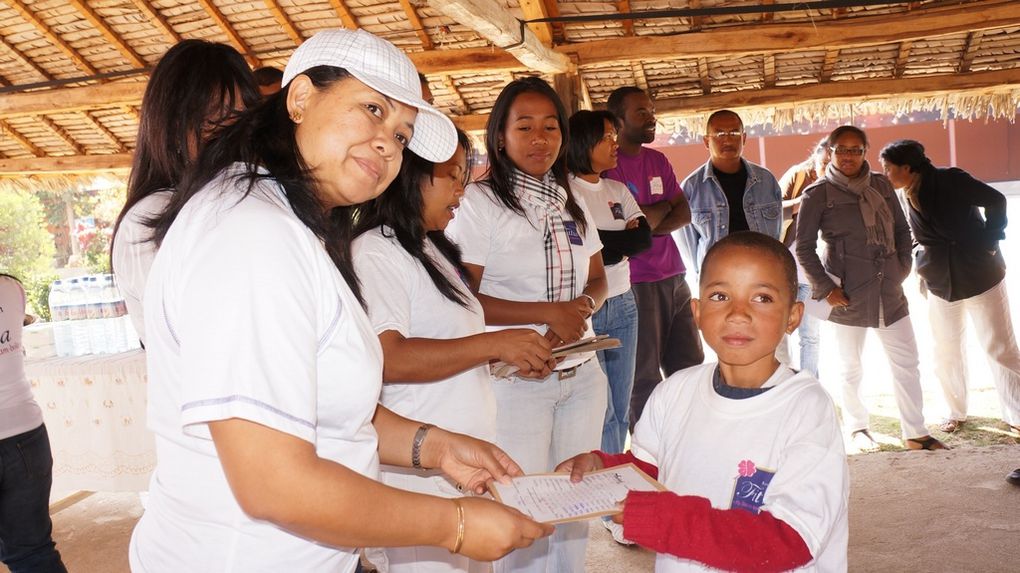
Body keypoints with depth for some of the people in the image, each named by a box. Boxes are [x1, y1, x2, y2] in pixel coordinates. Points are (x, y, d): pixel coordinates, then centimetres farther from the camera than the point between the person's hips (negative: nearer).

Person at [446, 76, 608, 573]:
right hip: (516, 380, -5)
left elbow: (597, 280, 16)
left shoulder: (570, 201, 9)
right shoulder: (479, 202, -9)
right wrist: (547, 312, -18)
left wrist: (582, 307, -7)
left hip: (583, 376, 6)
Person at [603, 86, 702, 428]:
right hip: (636, 282, -8)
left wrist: (651, 225, -9)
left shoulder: (657, 160, 15)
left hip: (674, 278, 8)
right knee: (645, 378, 1)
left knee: (691, 368, 13)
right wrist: (663, 207, 1)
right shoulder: (609, 165, -9)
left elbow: (684, 214, 9)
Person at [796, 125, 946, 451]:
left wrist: (903, 267, 4)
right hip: (847, 295, -4)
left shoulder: (881, 185, 7)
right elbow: (804, 248, -5)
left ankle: (915, 433, 19)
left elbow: (902, 230, 16)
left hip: (889, 290, 4)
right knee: (851, 368, 9)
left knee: (907, 362, 8)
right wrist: (825, 289, -10)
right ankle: (857, 428, 26)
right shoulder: (818, 194, -5)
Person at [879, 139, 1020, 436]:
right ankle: (956, 412, 25)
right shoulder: (909, 197, 1)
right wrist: (924, 266, 4)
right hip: (940, 284, 5)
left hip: (980, 275, -5)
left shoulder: (950, 180, -15)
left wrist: (989, 242, -14)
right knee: (946, 353, 10)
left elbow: (996, 201, -13)